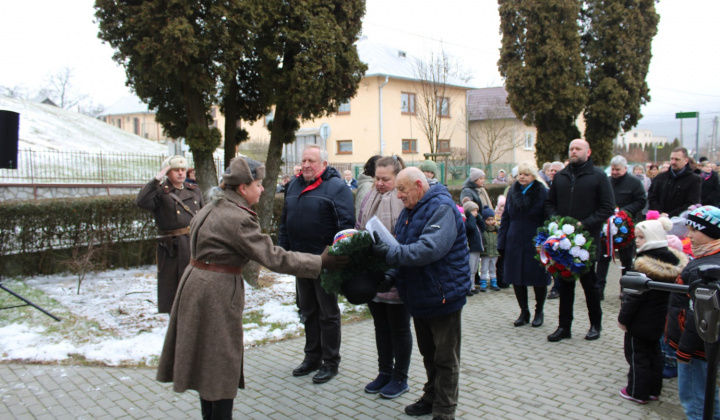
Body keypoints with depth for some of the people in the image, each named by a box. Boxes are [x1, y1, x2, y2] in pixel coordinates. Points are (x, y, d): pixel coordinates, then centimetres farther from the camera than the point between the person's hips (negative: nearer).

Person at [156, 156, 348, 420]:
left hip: (197, 282, 10)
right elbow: (273, 257, -22)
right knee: (222, 362, 3)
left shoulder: (213, 208, 10)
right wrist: (321, 262, -18)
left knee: (207, 362, 19)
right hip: (217, 292, -10)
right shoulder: (237, 218, -20)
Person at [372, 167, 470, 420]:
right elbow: (404, 251, 13)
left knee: (445, 357, 5)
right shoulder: (410, 211, 10)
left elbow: (430, 248, -33)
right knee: (428, 353, 21)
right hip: (419, 295, 9)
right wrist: (392, 275, -2)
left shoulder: (441, 208, -20)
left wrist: (391, 253, -34)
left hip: (443, 295, -9)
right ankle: (431, 397, 37)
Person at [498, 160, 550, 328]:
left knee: (538, 279, 6)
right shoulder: (512, 192, 7)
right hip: (514, 243, 4)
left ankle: (539, 311, 26)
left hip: (535, 244, -3)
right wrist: (501, 243, 4)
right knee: (517, 279, 7)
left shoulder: (543, 193, -5)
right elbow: (505, 218, 9)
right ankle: (524, 312, 23)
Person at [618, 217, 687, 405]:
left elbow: (634, 296, -22)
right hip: (660, 319, 8)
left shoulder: (644, 264, -25)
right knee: (654, 352, 20)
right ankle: (654, 390, 29)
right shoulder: (674, 260, 0)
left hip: (641, 322, -8)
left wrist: (623, 318, -12)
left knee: (637, 354, 5)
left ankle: (638, 392, 14)